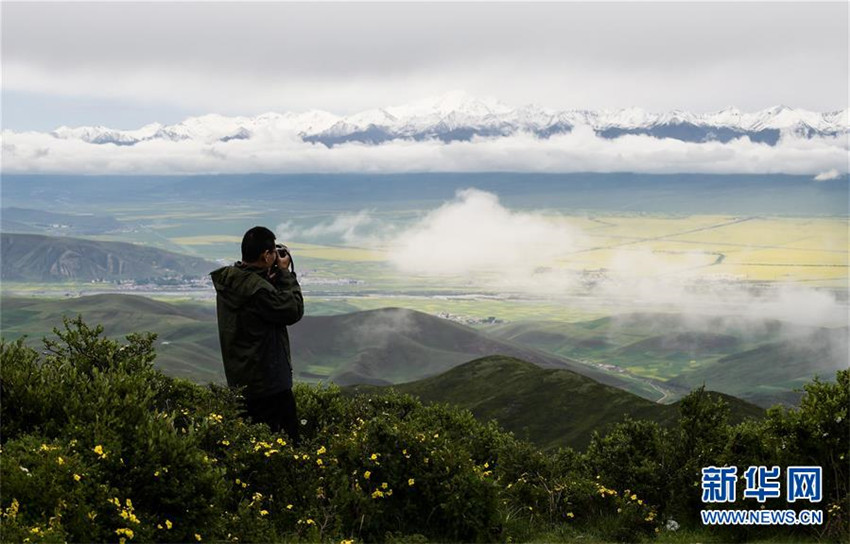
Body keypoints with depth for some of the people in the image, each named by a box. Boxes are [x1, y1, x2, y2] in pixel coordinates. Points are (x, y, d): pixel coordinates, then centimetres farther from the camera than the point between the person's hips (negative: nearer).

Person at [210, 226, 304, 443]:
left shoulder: (228, 281, 6)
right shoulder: (256, 288, -24)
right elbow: (293, 311, -15)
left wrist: (274, 277, 6)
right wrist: (285, 273, -8)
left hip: (240, 379, 10)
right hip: (268, 382, -10)